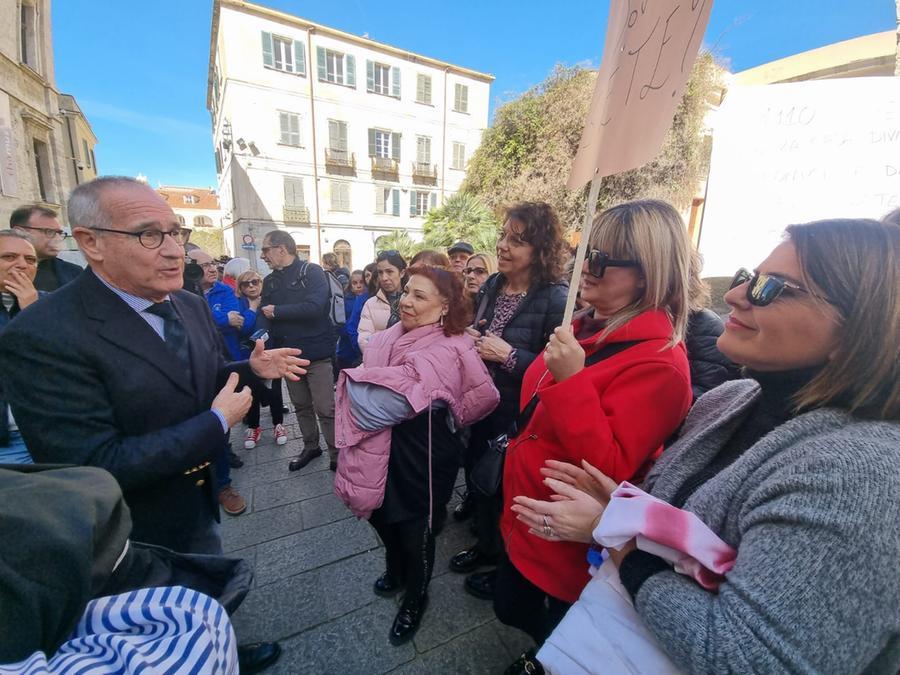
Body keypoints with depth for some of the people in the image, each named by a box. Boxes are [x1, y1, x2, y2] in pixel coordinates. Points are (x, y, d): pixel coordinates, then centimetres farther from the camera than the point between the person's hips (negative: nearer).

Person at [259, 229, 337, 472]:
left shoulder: (312, 272, -9)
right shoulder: (269, 281, 10)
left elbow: (314, 307, -25)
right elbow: (264, 317, 3)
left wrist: (277, 311, -14)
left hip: (316, 352, -6)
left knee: (325, 409, -2)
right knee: (301, 406, 18)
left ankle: (337, 454, 14)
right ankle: (311, 447, 36)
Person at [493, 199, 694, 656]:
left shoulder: (657, 363, -25)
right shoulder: (587, 328, 1)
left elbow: (610, 471, -27)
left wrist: (571, 380, -34)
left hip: (569, 548, -8)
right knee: (510, 609, 29)